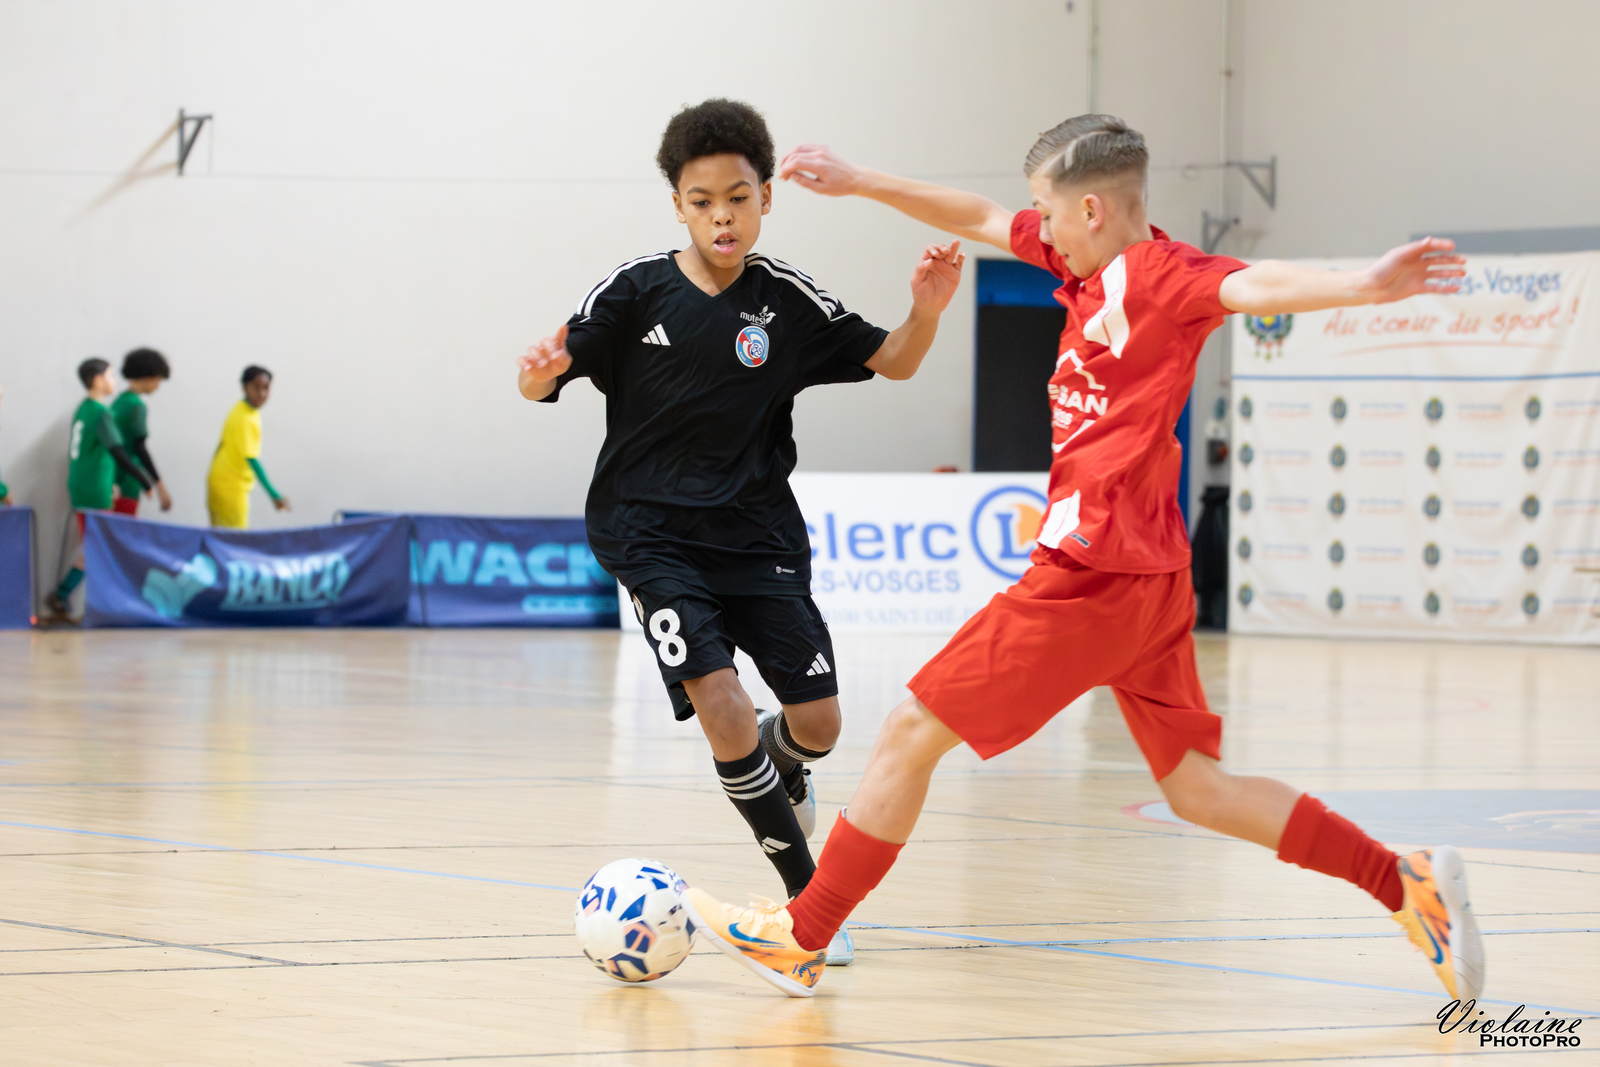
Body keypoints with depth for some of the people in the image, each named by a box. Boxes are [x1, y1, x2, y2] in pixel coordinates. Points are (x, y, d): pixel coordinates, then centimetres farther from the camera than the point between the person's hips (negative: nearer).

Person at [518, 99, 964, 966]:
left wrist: (926, 309, -17)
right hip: (654, 532, -2)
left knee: (818, 720, 0)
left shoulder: (788, 301, -3)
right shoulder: (635, 291, -7)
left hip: (759, 530, 2)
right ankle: (809, 890, -5)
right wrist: (541, 371, -30)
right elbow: (541, 381, -6)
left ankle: (778, 772, 40)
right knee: (719, 701, -20)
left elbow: (892, 362, 3)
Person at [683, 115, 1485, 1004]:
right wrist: (858, 183, 27)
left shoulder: (1159, 274, -13)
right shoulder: (1093, 261, 13)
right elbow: (982, 219, 24)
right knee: (1197, 790, 9)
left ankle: (802, 939, 12)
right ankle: (1406, 884, 2)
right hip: (1152, 575, 10)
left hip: (1096, 570, -10)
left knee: (912, 735, 2)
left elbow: (1255, 286, -31)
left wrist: (1364, 288, -50)